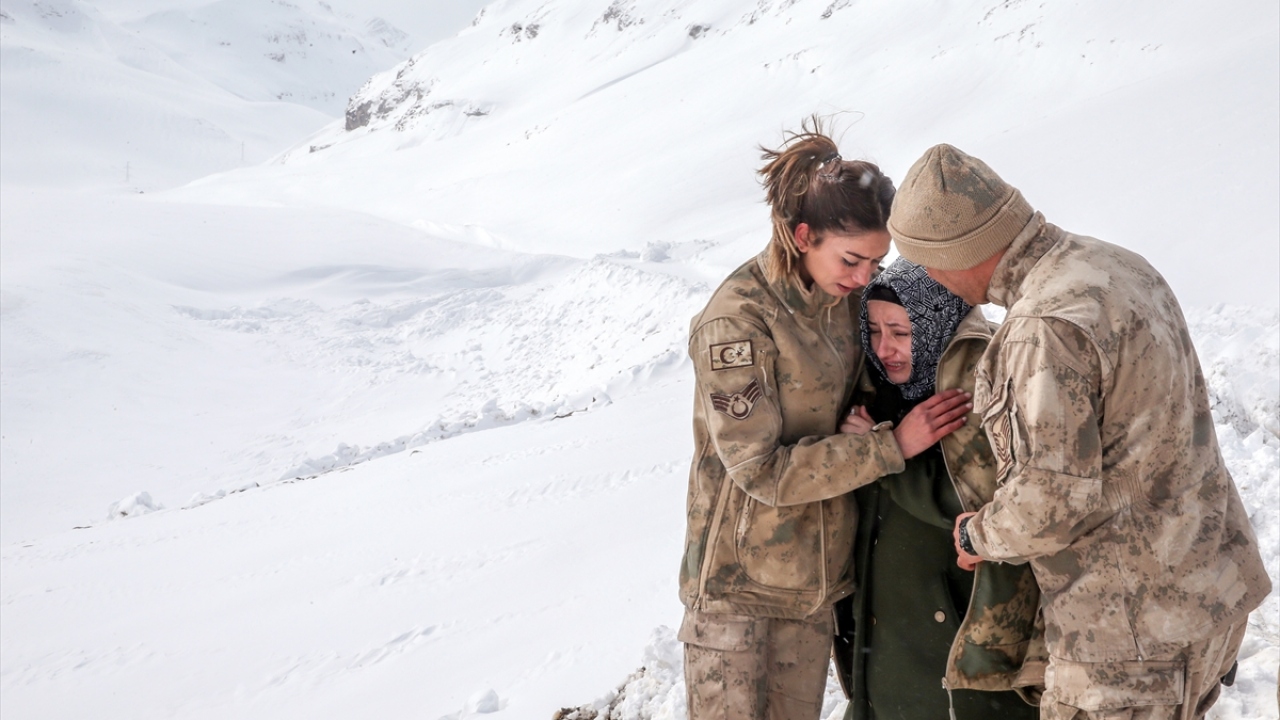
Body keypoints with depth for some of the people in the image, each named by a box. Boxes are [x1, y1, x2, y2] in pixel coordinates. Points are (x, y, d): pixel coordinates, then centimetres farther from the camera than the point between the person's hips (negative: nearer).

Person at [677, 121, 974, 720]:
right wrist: (892, 444, -21)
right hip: (741, 576, -7)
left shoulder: (842, 298, 1)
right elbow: (763, 469, -22)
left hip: (815, 569, 7)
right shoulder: (736, 321, -21)